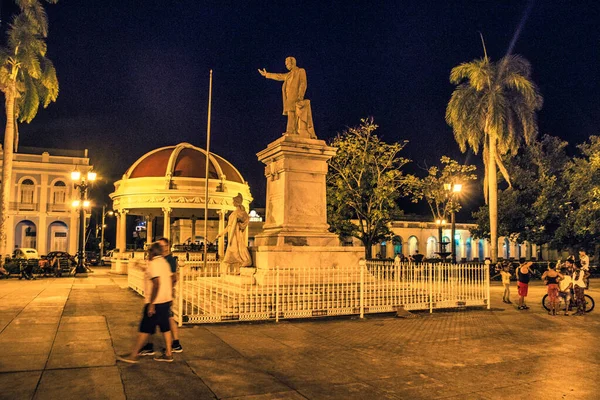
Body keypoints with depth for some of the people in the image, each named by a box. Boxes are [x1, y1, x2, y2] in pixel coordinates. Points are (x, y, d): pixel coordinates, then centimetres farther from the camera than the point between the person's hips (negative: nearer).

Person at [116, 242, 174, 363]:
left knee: (145, 329, -1)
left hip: (155, 302, -9)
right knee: (165, 327, 12)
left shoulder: (153, 264, -16)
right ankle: (168, 354, 16)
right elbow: (171, 281, 15)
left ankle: (133, 355, 7)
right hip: (166, 300, 9)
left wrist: (151, 304, -22)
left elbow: (156, 284, -24)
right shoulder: (165, 263, 12)